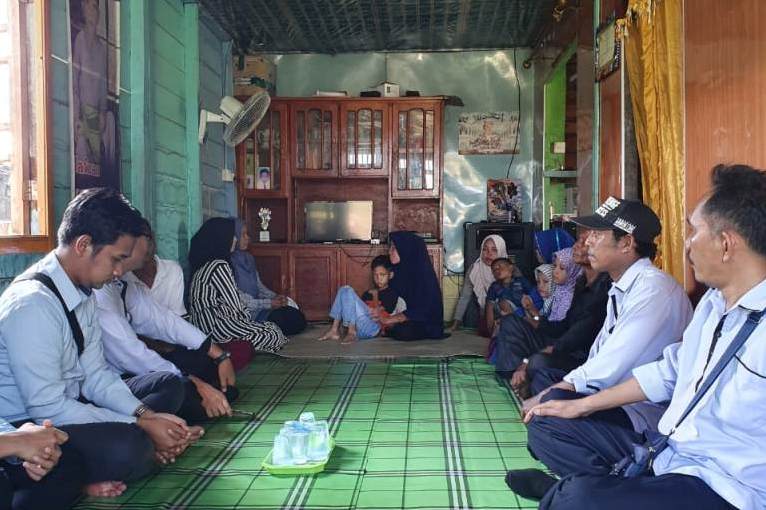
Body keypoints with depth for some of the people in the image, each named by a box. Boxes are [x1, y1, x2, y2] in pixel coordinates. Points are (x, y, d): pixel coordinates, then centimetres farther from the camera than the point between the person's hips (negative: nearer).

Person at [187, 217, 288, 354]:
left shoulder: (204, 264, 12)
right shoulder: (219, 266, -18)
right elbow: (236, 306, -15)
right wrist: (250, 321, 3)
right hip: (218, 328, -10)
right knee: (276, 335, -2)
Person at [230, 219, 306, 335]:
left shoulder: (248, 258, 13)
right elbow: (237, 299, -18)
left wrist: (275, 297, -2)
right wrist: (269, 303, -18)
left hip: (258, 305, 8)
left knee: (299, 318, -8)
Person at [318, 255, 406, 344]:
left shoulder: (392, 293, 3)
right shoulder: (368, 293, 26)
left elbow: (378, 313, -6)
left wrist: (375, 295, 6)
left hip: (373, 329, -7)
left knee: (349, 292, -15)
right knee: (344, 290, -2)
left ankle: (351, 333, -20)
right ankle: (334, 330, -11)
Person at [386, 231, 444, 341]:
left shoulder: (422, 273, -16)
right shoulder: (399, 270, 6)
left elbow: (420, 311, -21)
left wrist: (389, 320, -24)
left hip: (426, 324, -6)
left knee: (402, 331, -34)